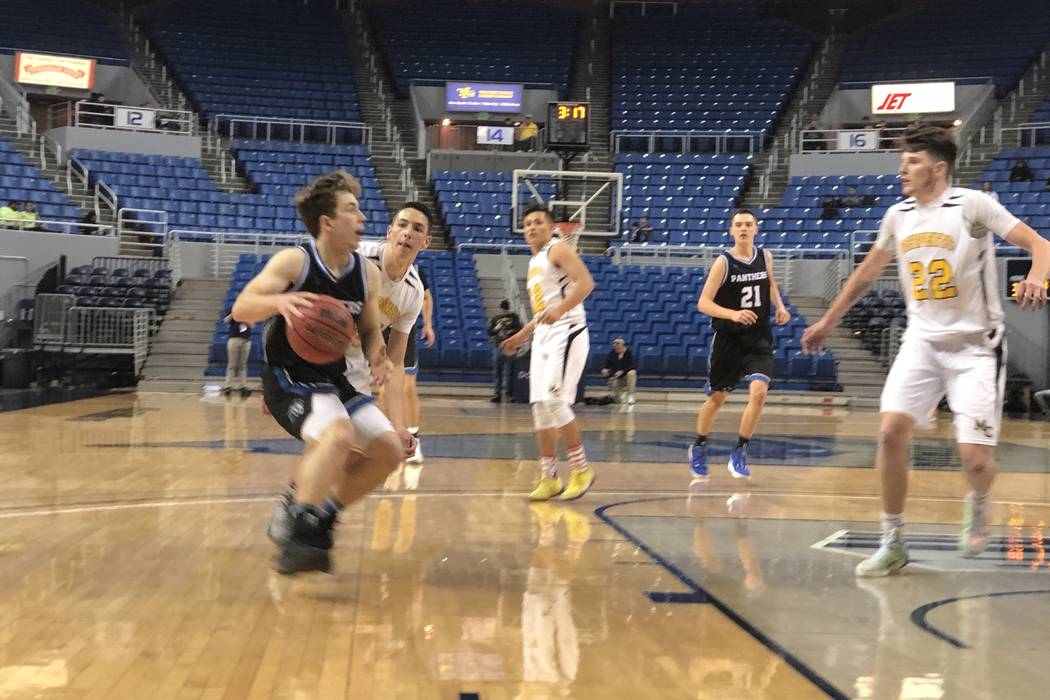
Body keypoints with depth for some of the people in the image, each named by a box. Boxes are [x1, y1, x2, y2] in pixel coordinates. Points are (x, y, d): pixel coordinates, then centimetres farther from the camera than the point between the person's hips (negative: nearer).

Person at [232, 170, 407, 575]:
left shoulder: (366, 273, 3)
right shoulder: (294, 262, -13)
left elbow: (370, 330, 15)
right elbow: (240, 309, -19)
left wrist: (377, 356, -8)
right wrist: (279, 301, -40)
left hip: (334, 381, 7)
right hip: (288, 379, -7)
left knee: (390, 449, 1)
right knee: (338, 435, -34)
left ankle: (319, 515, 16)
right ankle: (299, 534, -31)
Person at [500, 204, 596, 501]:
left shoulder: (558, 250, -4)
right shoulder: (534, 263, 23)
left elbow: (586, 282, -19)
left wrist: (559, 310, -30)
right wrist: (521, 335, 28)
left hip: (567, 332, -9)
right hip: (543, 336, 9)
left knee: (555, 400, -19)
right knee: (540, 408, 4)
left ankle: (581, 469, -6)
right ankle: (549, 478, 10)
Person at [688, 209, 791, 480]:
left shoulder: (764, 256, 2)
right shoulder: (723, 262, -11)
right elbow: (703, 303, -15)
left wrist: (780, 307, 7)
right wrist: (733, 314, -30)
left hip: (759, 338, 3)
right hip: (728, 338, -2)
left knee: (758, 392, -17)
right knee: (716, 398, 10)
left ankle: (739, 454, -3)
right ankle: (699, 448, 34)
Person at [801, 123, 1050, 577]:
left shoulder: (973, 205, -10)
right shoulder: (898, 216, 6)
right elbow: (867, 272, 19)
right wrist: (827, 322, 23)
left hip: (975, 345, -4)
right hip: (922, 341, 5)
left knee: (974, 457, -12)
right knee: (891, 431, -12)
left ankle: (978, 504, 26)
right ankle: (893, 544, 2)